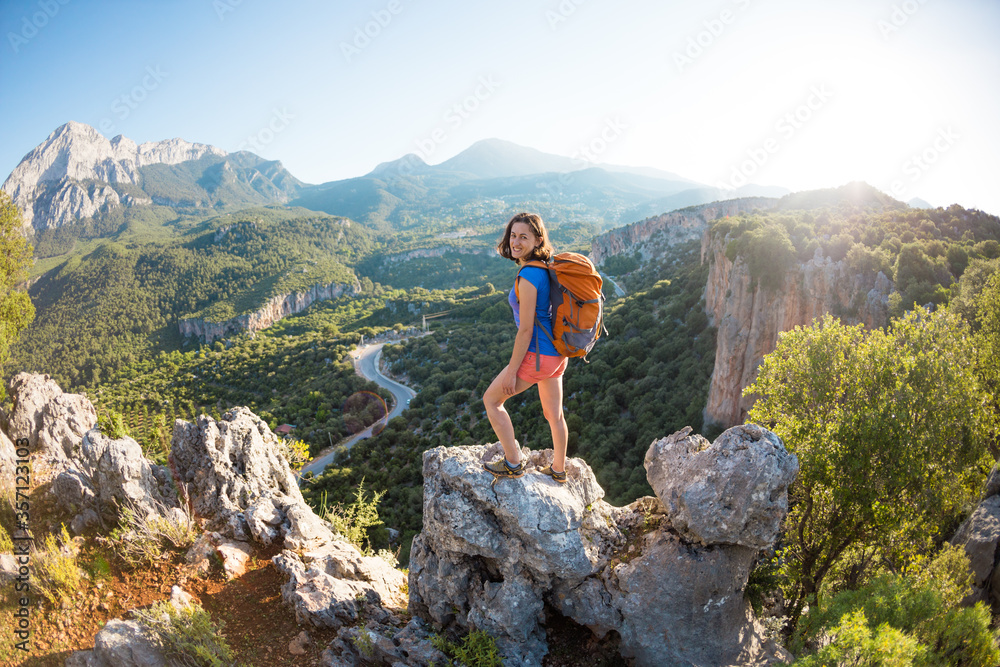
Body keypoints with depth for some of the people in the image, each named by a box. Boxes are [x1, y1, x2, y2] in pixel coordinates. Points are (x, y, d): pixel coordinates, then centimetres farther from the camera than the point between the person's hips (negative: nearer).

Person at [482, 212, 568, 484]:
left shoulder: (527, 277, -23)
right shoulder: (544, 268, 5)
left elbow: (526, 329, -22)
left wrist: (511, 371, -15)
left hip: (538, 355, -9)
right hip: (557, 352, 9)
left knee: (491, 399, 10)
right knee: (554, 413, 22)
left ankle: (513, 463, 17)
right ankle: (559, 469, 39)